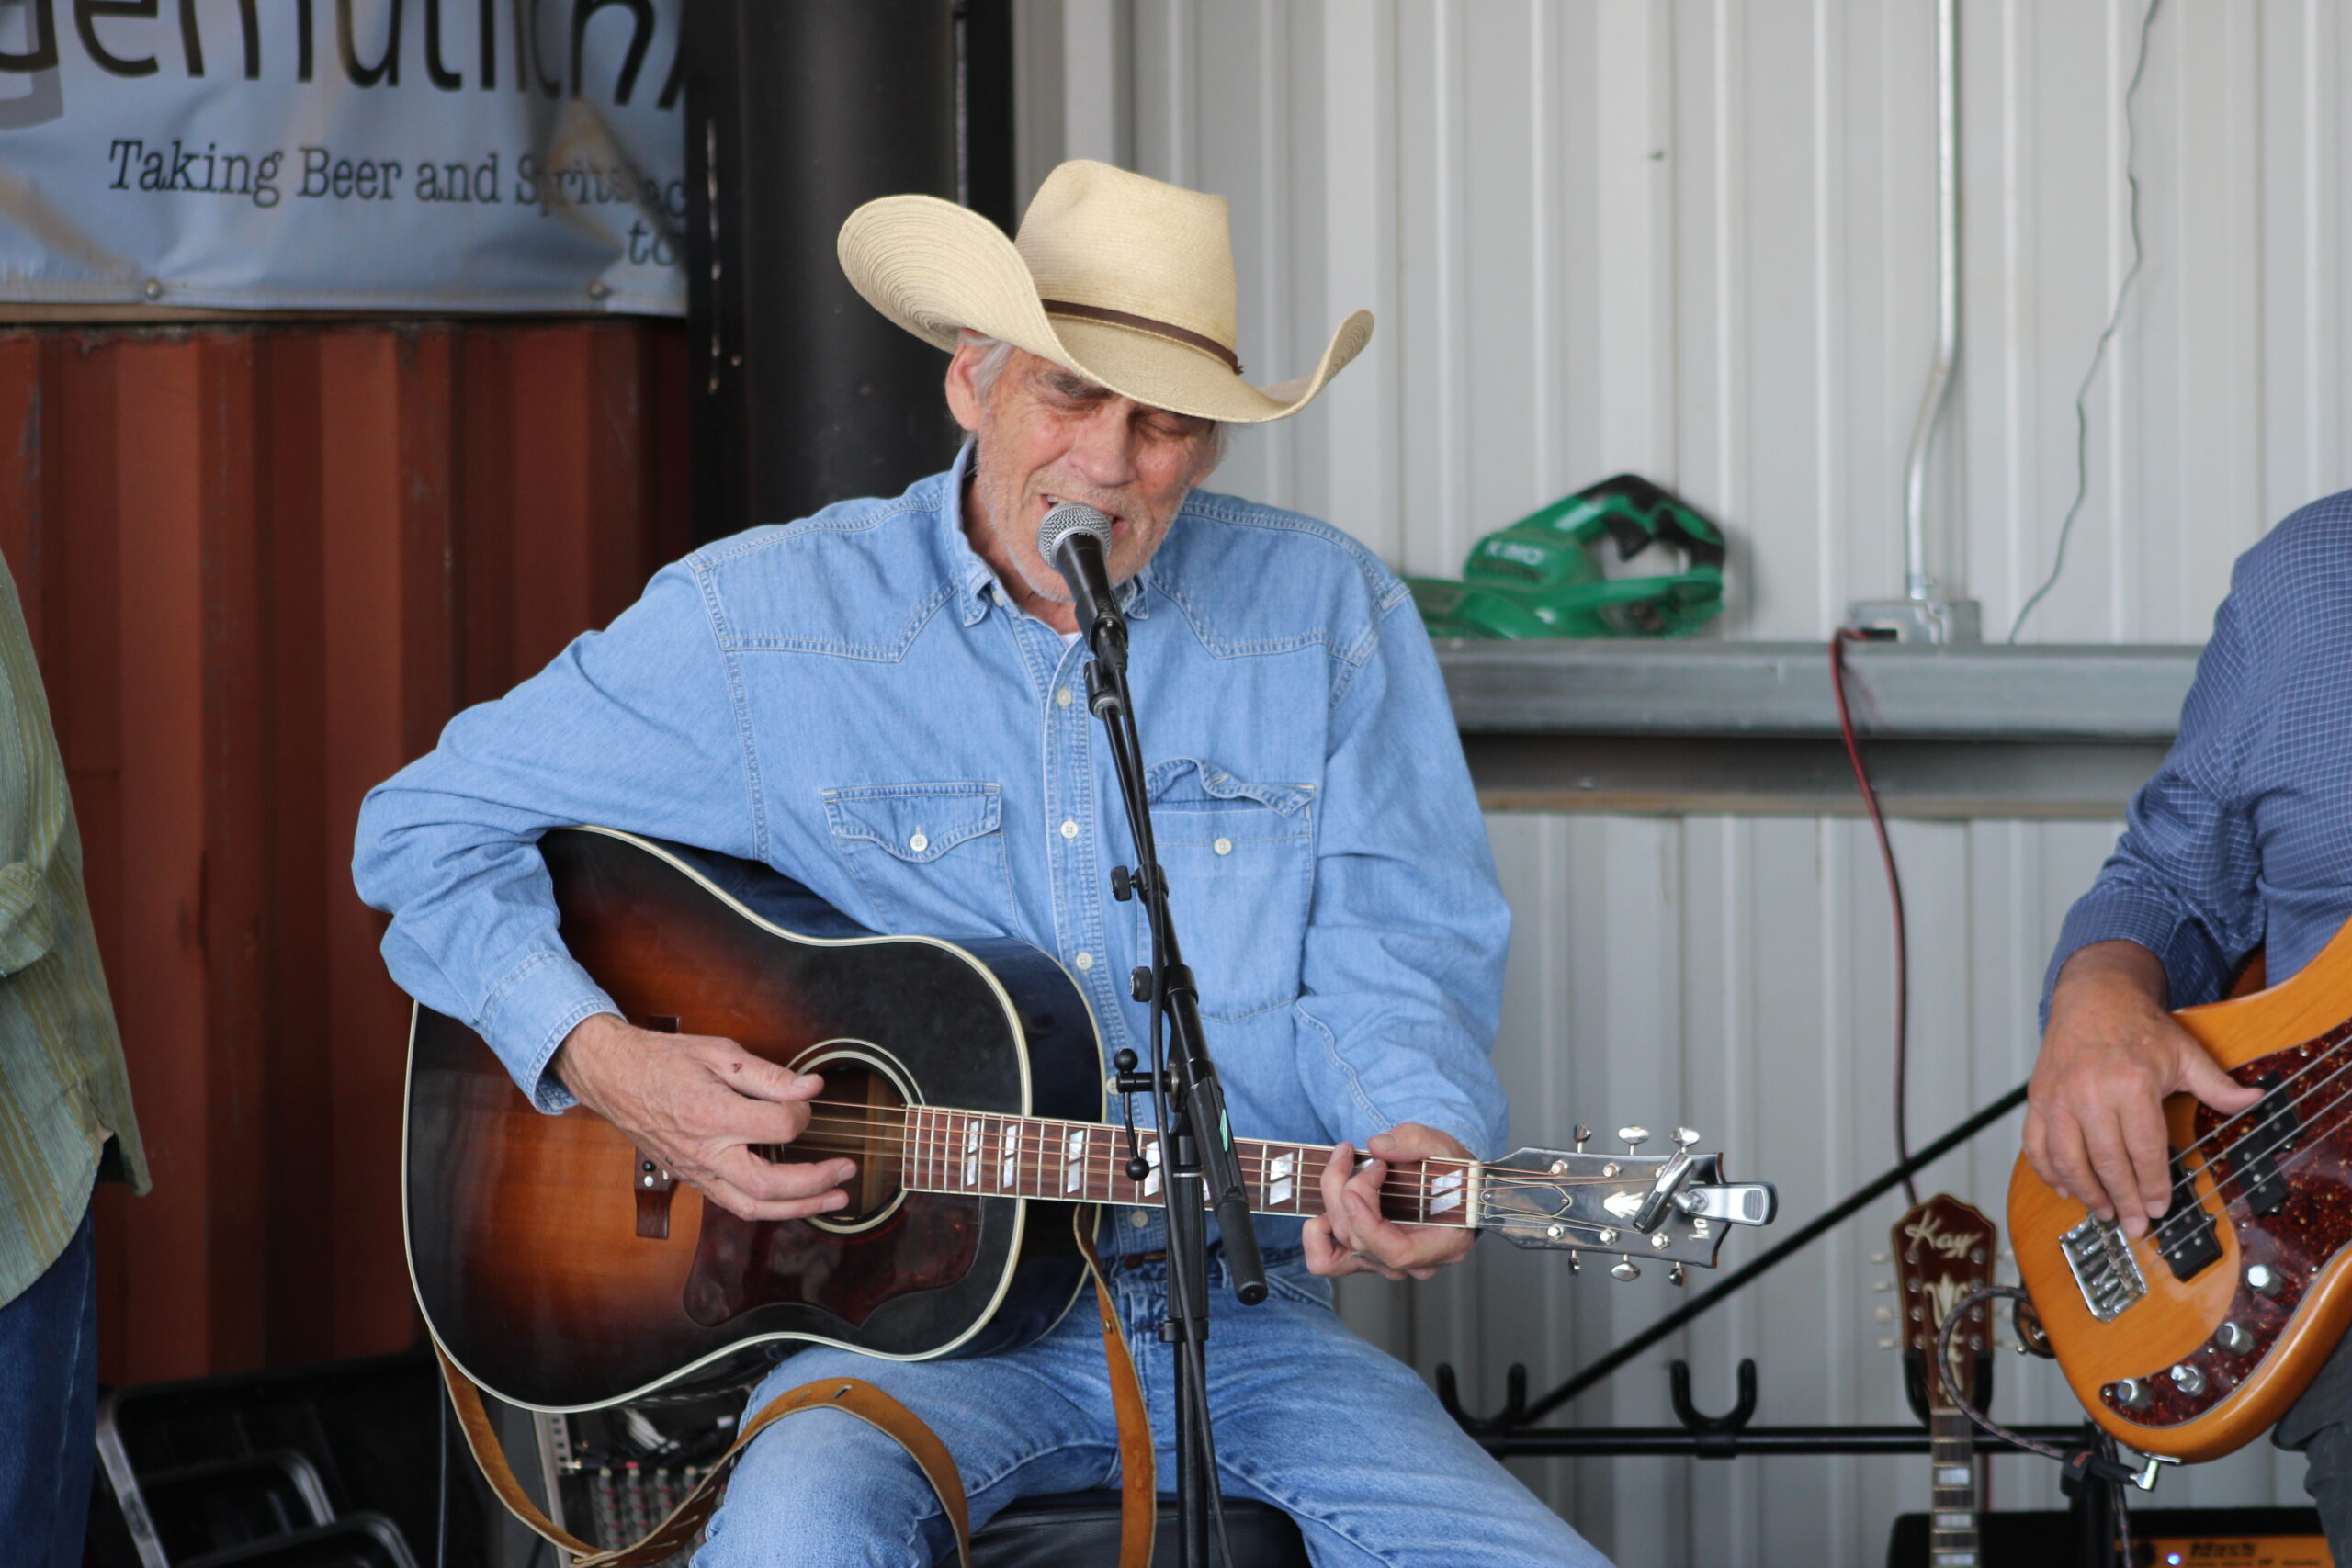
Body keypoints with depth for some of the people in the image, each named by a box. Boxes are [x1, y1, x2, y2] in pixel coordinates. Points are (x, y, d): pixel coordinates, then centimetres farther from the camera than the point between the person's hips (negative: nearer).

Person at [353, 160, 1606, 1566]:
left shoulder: (1327, 617, 5)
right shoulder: (765, 623, 0)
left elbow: (1398, 953, 4)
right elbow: (430, 828, 6)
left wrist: (1417, 1141, -19)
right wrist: (604, 1060, -10)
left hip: (1236, 1314, 2)